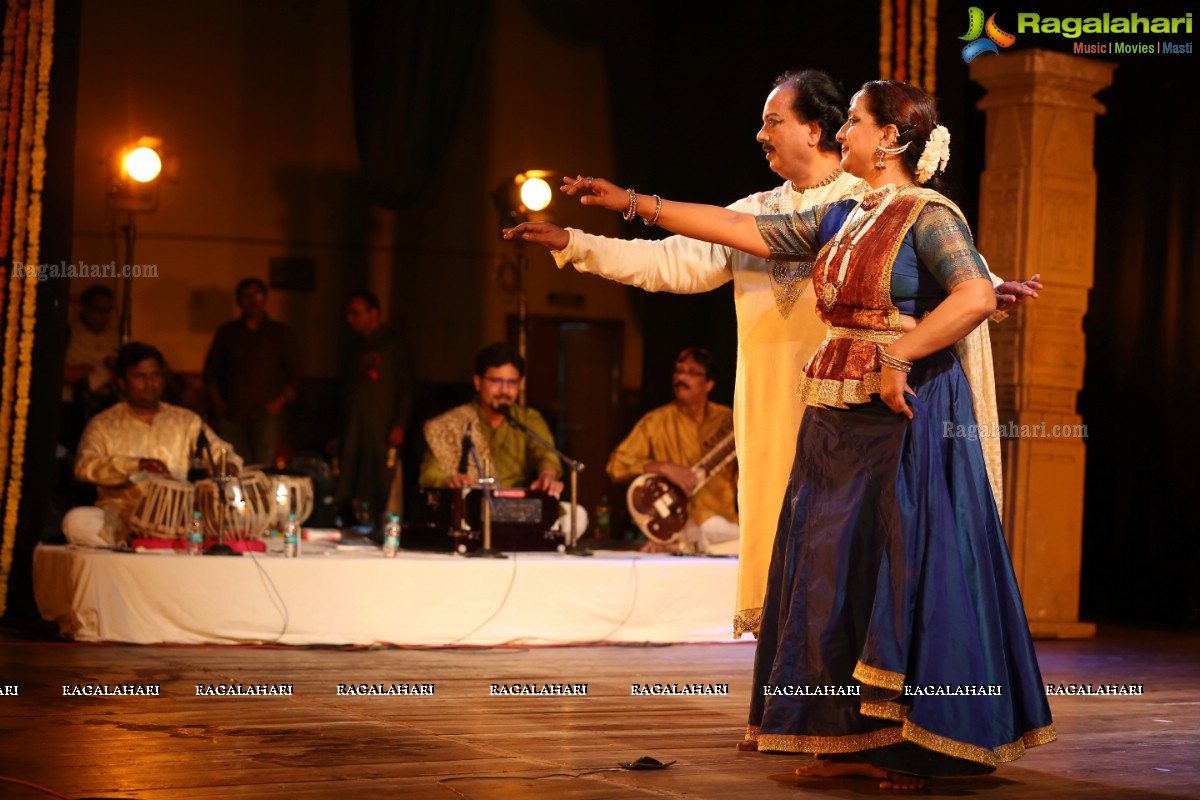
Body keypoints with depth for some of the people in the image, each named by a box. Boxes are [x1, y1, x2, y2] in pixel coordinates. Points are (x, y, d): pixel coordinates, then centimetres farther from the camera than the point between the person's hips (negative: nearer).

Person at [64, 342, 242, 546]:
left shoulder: (187, 421, 20)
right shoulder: (103, 424, 12)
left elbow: (223, 453, 17)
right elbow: (85, 466, -5)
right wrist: (137, 464, -20)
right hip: (120, 512, -2)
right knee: (76, 521, -34)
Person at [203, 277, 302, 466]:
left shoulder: (282, 333, 13)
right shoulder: (227, 332, 16)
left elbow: (294, 373, 13)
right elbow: (211, 369, 18)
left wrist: (281, 401, -1)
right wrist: (217, 401, 5)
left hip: (267, 413, -1)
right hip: (232, 414, 1)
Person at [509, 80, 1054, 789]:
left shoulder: (929, 216, -8)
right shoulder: (838, 220, 15)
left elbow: (977, 296, -22)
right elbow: (741, 230, 18)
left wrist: (897, 358, -21)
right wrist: (637, 203, 18)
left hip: (907, 419, -8)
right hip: (838, 422, 8)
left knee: (906, 574, -6)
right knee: (838, 578, 7)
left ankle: (919, 748, 0)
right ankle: (858, 743, 12)